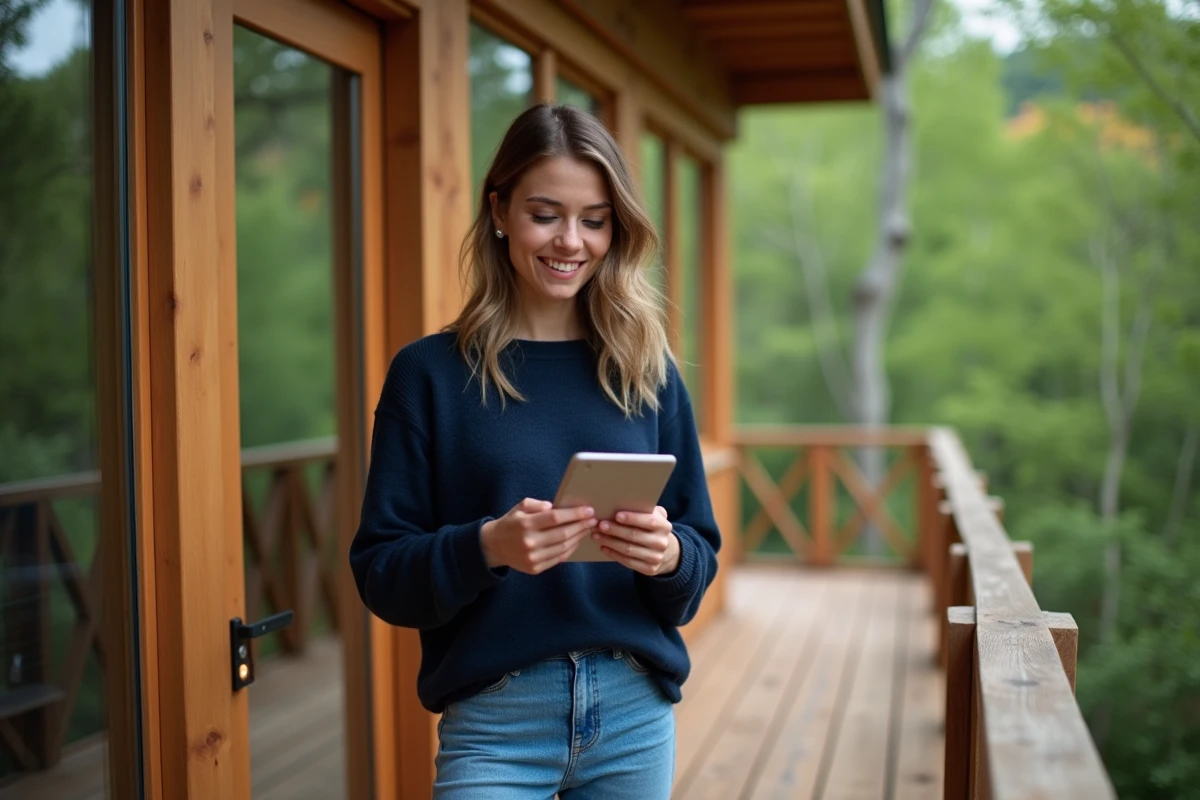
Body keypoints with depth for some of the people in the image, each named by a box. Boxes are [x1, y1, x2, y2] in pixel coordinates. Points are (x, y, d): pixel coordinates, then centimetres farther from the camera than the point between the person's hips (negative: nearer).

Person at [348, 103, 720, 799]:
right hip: (495, 721, -2)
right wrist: (486, 547, -23)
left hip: (636, 715, 3)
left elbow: (701, 554, 6)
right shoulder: (430, 373, -3)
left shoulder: (648, 373, 4)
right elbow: (381, 572, -5)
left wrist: (668, 554, -16)